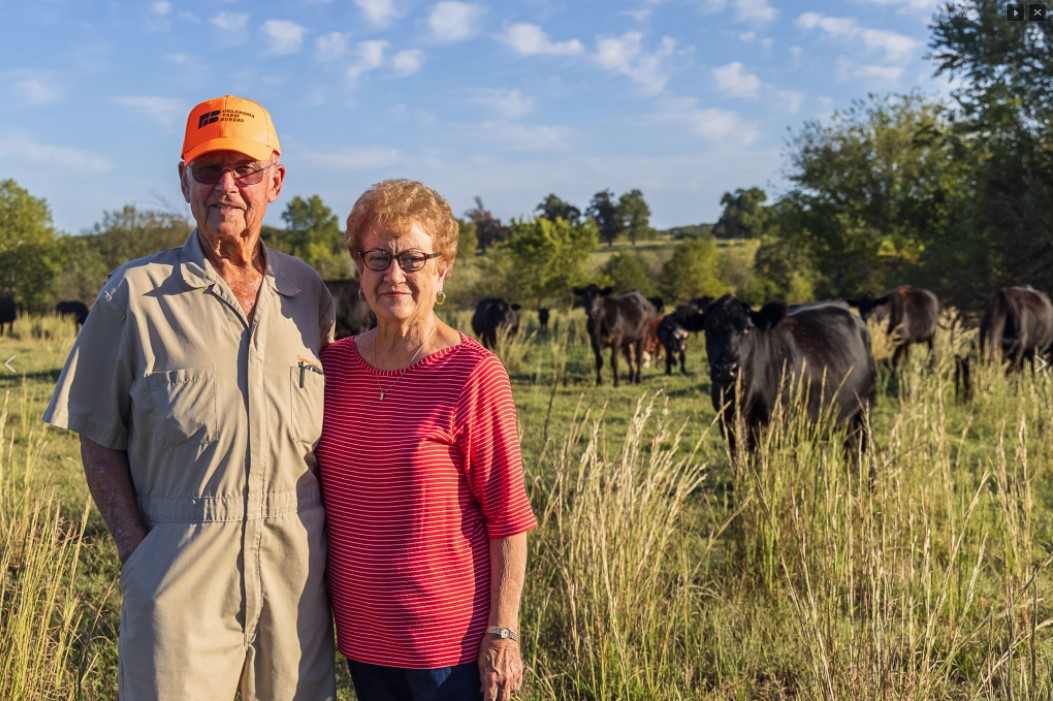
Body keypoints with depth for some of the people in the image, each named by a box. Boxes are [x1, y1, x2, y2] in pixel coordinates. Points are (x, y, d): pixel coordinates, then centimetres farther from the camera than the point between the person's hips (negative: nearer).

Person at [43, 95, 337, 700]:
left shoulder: (310, 293, 6)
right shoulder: (135, 294, -1)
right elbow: (100, 441, 2)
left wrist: (334, 546, 4)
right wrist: (136, 551, -8)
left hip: (297, 574, 3)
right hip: (180, 579, -2)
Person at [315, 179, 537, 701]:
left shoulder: (474, 375, -13)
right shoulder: (332, 365, 1)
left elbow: (507, 519, -11)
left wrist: (503, 633, -12)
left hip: (450, 643, -4)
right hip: (361, 638, 5)